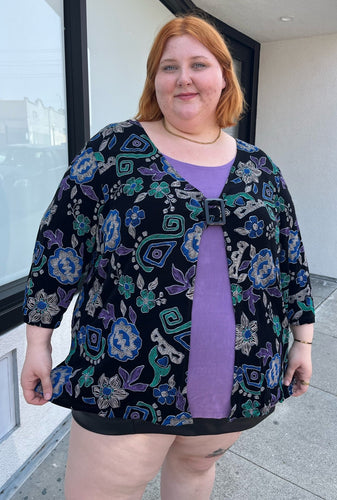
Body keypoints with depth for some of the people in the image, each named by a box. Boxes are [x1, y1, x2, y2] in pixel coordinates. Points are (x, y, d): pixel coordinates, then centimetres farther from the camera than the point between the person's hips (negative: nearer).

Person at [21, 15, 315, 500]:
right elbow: (60, 242, -4)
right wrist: (39, 340, -4)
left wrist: (303, 339, 12)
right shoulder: (114, 147, -4)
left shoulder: (258, 166, 6)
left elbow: (290, 256, 12)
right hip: (125, 381, -2)